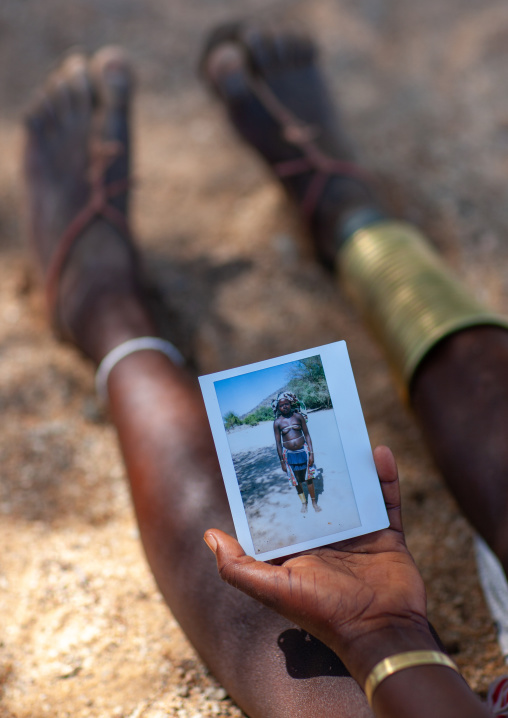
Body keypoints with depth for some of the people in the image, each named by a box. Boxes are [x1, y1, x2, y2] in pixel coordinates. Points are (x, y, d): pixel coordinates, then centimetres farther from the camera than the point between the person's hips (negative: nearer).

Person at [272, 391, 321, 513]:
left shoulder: (298, 416, -4)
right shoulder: (277, 423, -6)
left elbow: (307, 435, 0)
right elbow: (278, 443, -1)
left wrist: (311, 453, -5)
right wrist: (282, 462, -1)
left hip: (303, 451, 0)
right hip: (289, 454, 0)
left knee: (309, 477, 9)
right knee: (296, 481, 11)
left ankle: (314, 501, 26)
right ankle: (303, 502, 30)